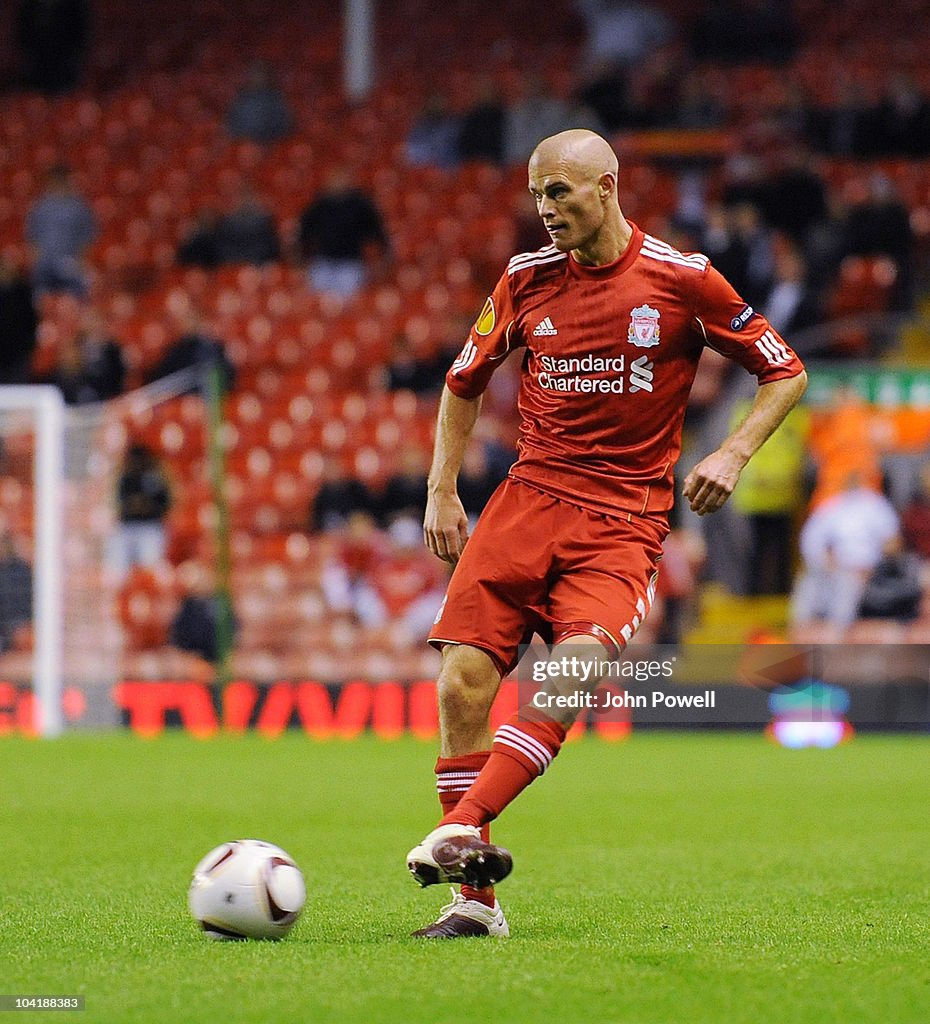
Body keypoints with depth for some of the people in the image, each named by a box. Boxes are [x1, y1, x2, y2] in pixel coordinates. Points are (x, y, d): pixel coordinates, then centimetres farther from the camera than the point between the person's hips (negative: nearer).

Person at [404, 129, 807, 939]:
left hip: (625, 521, -3)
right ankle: (474, 898, -6)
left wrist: (734, 454, -8)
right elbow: (464, 384, 22)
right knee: (462, 682, -12)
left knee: (575, 666, -29)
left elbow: (785, 374, 6)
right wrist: (442, 491, 13)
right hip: (531, 497, 3)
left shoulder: (681, 279, -2)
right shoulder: (526, 280, 7)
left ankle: (463, 830, -34)